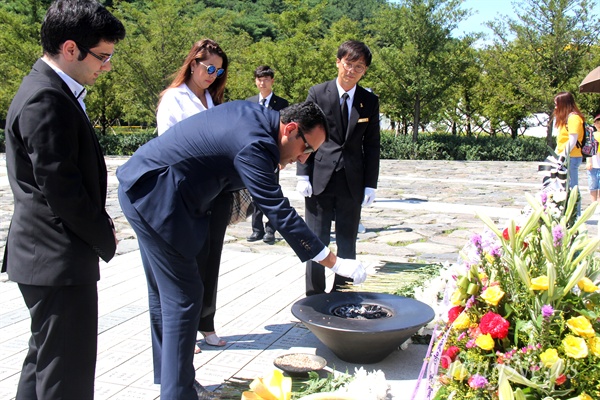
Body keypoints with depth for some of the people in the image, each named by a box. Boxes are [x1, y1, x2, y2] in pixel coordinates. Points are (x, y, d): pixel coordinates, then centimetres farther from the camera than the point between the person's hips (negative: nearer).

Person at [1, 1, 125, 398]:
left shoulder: (52, 91, 13)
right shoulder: (46, 100, -20)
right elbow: (60, 189, -22)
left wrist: (98, 225, 8)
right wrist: (105, 239, -10)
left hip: (46, 257, 11)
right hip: (58, 259, -11)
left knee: (45, 359, 23)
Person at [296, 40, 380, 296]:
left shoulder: (370, 101, 6)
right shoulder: (317, 93, 0)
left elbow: (371, 145, 7)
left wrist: (370, 185, 2)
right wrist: (303, 175, -6)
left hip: (352, 183, 2)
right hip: (319, 179, -2)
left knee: (347, 244, 9)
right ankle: (314, 297, 15)